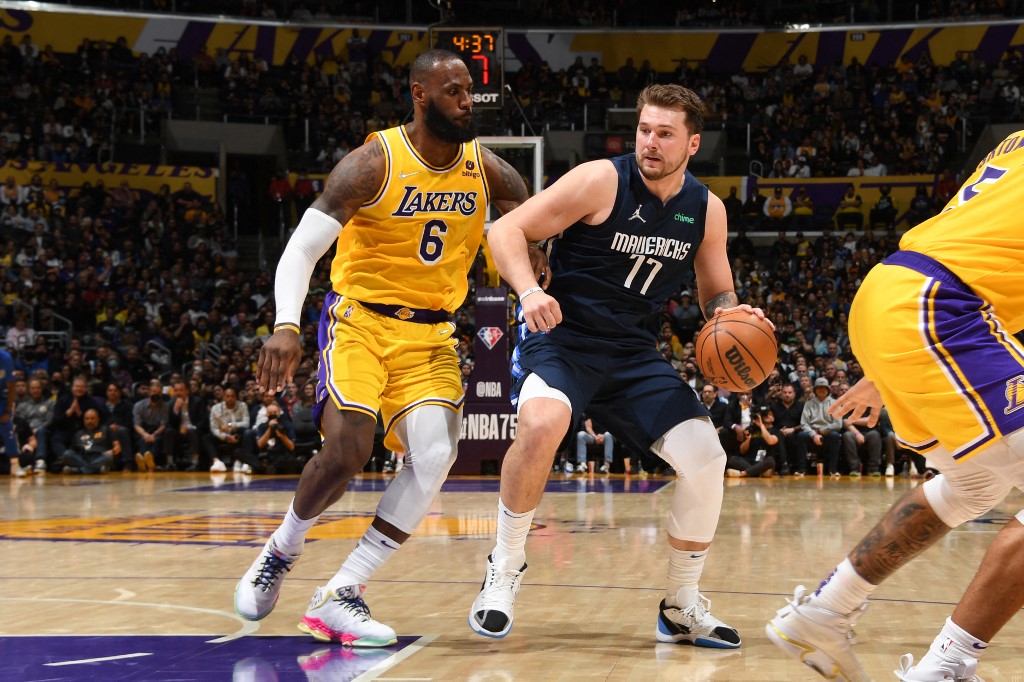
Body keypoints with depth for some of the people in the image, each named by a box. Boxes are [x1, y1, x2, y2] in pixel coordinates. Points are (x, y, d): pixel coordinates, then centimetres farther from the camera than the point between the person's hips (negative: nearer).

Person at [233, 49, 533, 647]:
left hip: (431, 335, 4)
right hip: (360, 321, -4)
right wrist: (286, 325, -33)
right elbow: (302, 247, -17)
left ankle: (339, 597, -10)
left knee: (436, 456, -18)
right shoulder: (375, 162, -13)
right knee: (348, 450, -22)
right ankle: (282, 551, 10)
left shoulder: (488, 170, -1)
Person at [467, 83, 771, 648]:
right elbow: (506, 230, -14)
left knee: (705, 457, -8)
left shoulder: (706, 210, 1)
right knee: (542, 423, -36)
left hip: (632, 353, 5)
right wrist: (529, 290, -32)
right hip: (559, 336, -5)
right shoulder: (601, 180, -14)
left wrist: (732, 315, -10)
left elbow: (717, 294, 14)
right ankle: (505, 569, -13)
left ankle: (682, 608, 11)